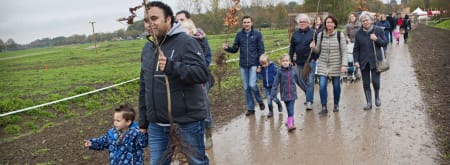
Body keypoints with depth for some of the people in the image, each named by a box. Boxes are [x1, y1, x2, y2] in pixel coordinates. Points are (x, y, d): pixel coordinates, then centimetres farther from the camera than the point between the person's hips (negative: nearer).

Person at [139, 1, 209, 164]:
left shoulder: (185, 42, -11)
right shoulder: (147, 47, 10)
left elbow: (202, 73, -23)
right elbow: (144, 87, 15)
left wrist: (172, 67, -36)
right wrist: (143, 121, 17)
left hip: (187, 121, -6)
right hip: (156, 124, 6)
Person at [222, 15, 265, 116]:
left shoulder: (257, 34, 0)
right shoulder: (239, 35, 7)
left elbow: (261, 50, -1)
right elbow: (234, 50, 9)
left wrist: (260, 64, -9)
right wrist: (227, 48, -12)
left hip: (253, 64, -3)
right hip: (243, 65, 3)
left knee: (252, 84, -14)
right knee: (246, 88, 6)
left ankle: (260, 101, 13)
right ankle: (250, 108, 17)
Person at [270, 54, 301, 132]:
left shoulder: (293, 70, -1)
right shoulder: (280, 72, -6)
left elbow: (297, 80, 15)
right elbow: (275, 84, -6)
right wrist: (272, 95, -10)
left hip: (292, 93, 0)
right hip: (284, 94, 0)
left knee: (291, 109, -9)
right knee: (288, 109, 11)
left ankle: (290, 124, -11)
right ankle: (291, 121, 28)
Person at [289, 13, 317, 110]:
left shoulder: (313, 33, -2)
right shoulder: (295, 34, 8)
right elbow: (292, 48, 12)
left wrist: (315, 58, -7)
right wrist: (291, 60, 9)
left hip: (310, 61, -4)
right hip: (299, 62, 4)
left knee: (310, 81, -7)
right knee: (301, 82, 11)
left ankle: (309, 101, -4)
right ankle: (309, 95, 34)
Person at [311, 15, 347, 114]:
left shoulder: (339, 35, -5)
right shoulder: (320, 35, 2)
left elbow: (344, 51, -5)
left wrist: (344, 65, -13)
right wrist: (313, 47, -14)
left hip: (336, 65, -1)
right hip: (323, 64, 1)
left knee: (336, 86, 9)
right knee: (322, 85, -10)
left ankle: (336, 105, 30)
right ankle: (324, 107, 0)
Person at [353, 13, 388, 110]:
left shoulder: (379, 31, 2)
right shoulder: (359, 33, 6)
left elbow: (385, 43, 4)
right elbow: (356, 49, 7)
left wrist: (377, 39, -14)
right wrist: (356, 60, -2)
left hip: (375, 60, -2)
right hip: (363, 61, 2)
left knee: (375, 81, -6)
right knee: (366, 83, 5)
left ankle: (377, 97, 23)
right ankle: (369, 103, 15)